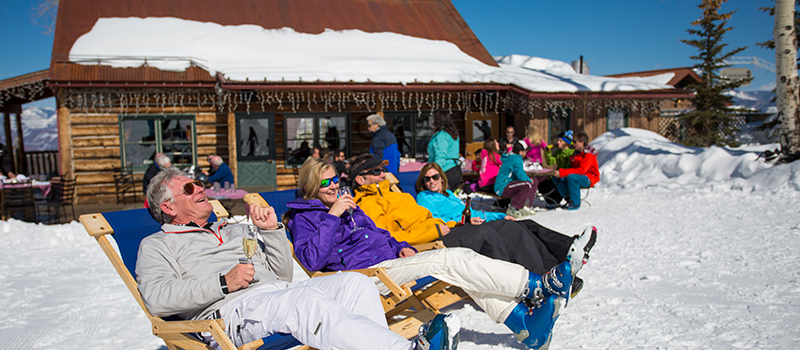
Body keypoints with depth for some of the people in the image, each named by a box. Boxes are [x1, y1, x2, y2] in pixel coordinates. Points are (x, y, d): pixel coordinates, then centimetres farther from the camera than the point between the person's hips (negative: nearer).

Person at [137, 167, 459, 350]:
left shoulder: (234, 230, 34)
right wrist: (224, 283, -11)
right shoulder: (157, 245, 17)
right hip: (230, 310, -6)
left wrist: (271, 230, 14)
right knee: (305, 298, -36)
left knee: (356, 283, -19)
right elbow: (156, 298, -5)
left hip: (280, 293, 7)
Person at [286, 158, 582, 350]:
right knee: (450, 259, -24)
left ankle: (522, 320, -23)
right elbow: (312, 260, -14)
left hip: (391, 260, 8)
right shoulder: (304, 217, 3)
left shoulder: (348, 205, 26)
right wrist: (332, 216, -16)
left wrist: (402, 247, 11)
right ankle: (537, 286, -24)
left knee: (461, 257, -14)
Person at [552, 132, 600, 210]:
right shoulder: (576, 152, 9)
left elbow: (581, 170, -27)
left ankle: (575, 203, -23)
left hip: (589, 178, -8)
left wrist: (562, 172, -30)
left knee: (571, 177, -38)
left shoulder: (589, 155, -18)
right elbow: (574, 168, 10)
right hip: (577, 175, 8)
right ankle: (569, 198, -9)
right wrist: (560, 172, -9)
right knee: (556, 177, -10)